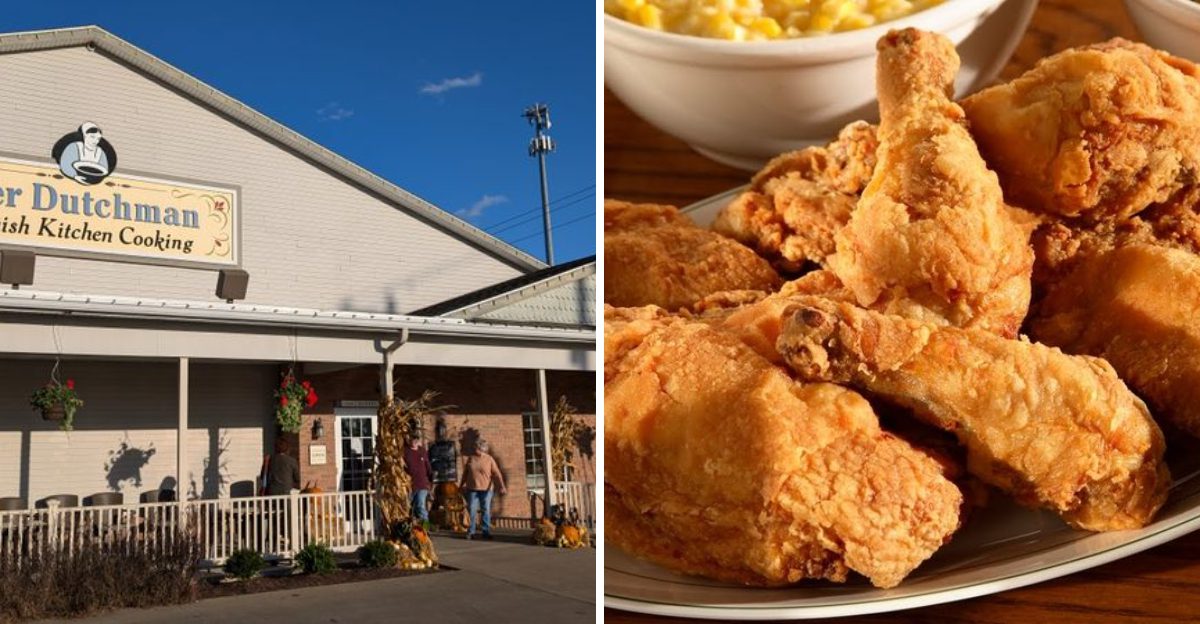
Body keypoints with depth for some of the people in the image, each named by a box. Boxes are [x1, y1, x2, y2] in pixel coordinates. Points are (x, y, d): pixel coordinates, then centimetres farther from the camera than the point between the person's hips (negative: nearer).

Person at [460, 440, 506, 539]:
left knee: (486, 511, 1)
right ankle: (471, 532, 7)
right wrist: (462, 485, 21)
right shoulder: (470, 458, 6)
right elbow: (465, 473, 16)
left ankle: (486, 532, 7)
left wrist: (501, 487, -20)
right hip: (472, 489, 2)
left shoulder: (489, 460, -3)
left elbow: (497, 474, -10)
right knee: (471, 511, 0)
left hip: (485, 490, -2)